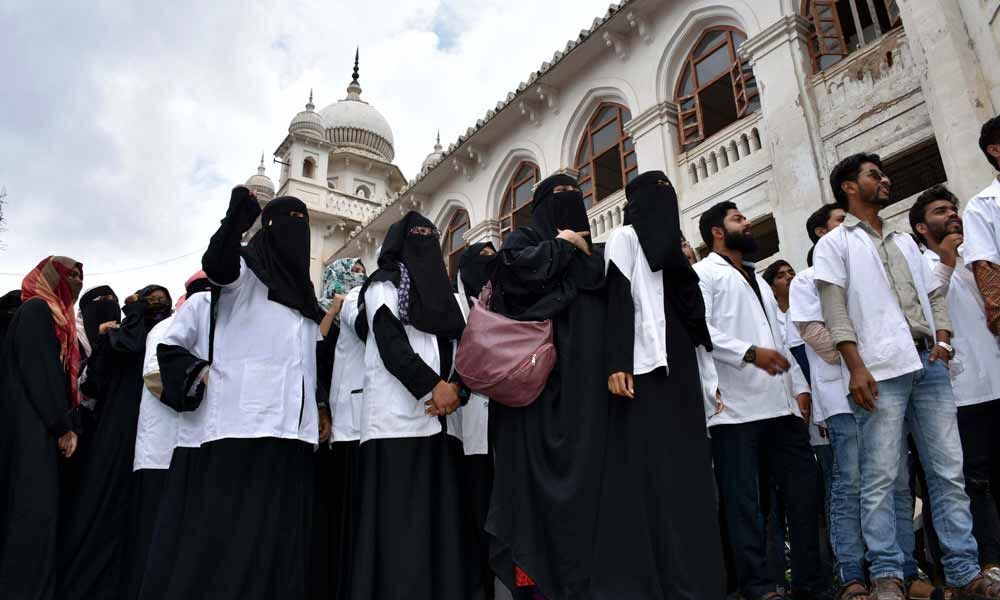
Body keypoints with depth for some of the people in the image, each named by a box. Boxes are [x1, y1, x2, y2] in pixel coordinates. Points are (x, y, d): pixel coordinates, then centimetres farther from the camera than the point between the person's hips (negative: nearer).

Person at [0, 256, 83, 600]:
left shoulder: (53, 315, 21)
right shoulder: (36, 309, -5)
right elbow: (39, 371, -15)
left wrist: (65, 425, 9)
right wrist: (64, 426, -15)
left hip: (39, 425, 9)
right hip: (32, 424, -9)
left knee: (35, 510, 5)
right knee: (35, 510, -12)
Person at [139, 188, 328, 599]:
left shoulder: (301, 286, 23)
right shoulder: (244, 266, 5)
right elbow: (214, 264, -19)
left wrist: (319, 406, 14)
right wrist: (236, 220, -37)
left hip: (290, 424, 6)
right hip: (243, 418, -6)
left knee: (277, 529, 6)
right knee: (228, 527, -6)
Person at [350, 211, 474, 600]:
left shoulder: (441, 293, 25)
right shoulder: (383, 285, 8)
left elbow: (461, 345, 15)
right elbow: (390, 343, -6)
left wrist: (456, 386, -5)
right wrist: (432, 386, -13)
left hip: (442, 420, 6)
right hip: (399, 418, -5)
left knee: (442, 511, 1)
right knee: (399, 516, -7)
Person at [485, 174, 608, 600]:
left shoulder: (594, 254, 27)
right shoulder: (524, 239, 12)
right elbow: (517, 265, -11)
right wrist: (562, 244, 1)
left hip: (585, 377, 5)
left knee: (586, 465, 0)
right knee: (535, 465, -9)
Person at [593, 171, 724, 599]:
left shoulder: (671, 247, 27)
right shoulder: (624, 238, 6)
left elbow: (691, 310, 22)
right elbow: (617, 299, -7)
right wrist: (617, 364, -20)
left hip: (679, 368, 7)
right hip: (645, 369, -7)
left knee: (685, 473, 2)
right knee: (650, 476, -11)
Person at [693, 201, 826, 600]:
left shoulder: (759, 281, 28)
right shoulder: (703, 273, 3)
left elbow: (779, 338, 25)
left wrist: (799, 386, 14)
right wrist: (749, 353, -20)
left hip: (780, 404, 8)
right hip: (735, 406, -7)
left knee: (804, 490, 7)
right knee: (744, 501, -3)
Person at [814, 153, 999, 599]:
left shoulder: (905, 241, 26)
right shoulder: (835, 243, 7)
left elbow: (935, 294, 23)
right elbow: (836, 311, -4)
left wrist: (943, 339, 3)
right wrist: (856, 368, -14)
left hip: (929, 364, 6)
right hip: (881, 369, -6)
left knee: (949, 471, 4)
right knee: (881, 478, -5)